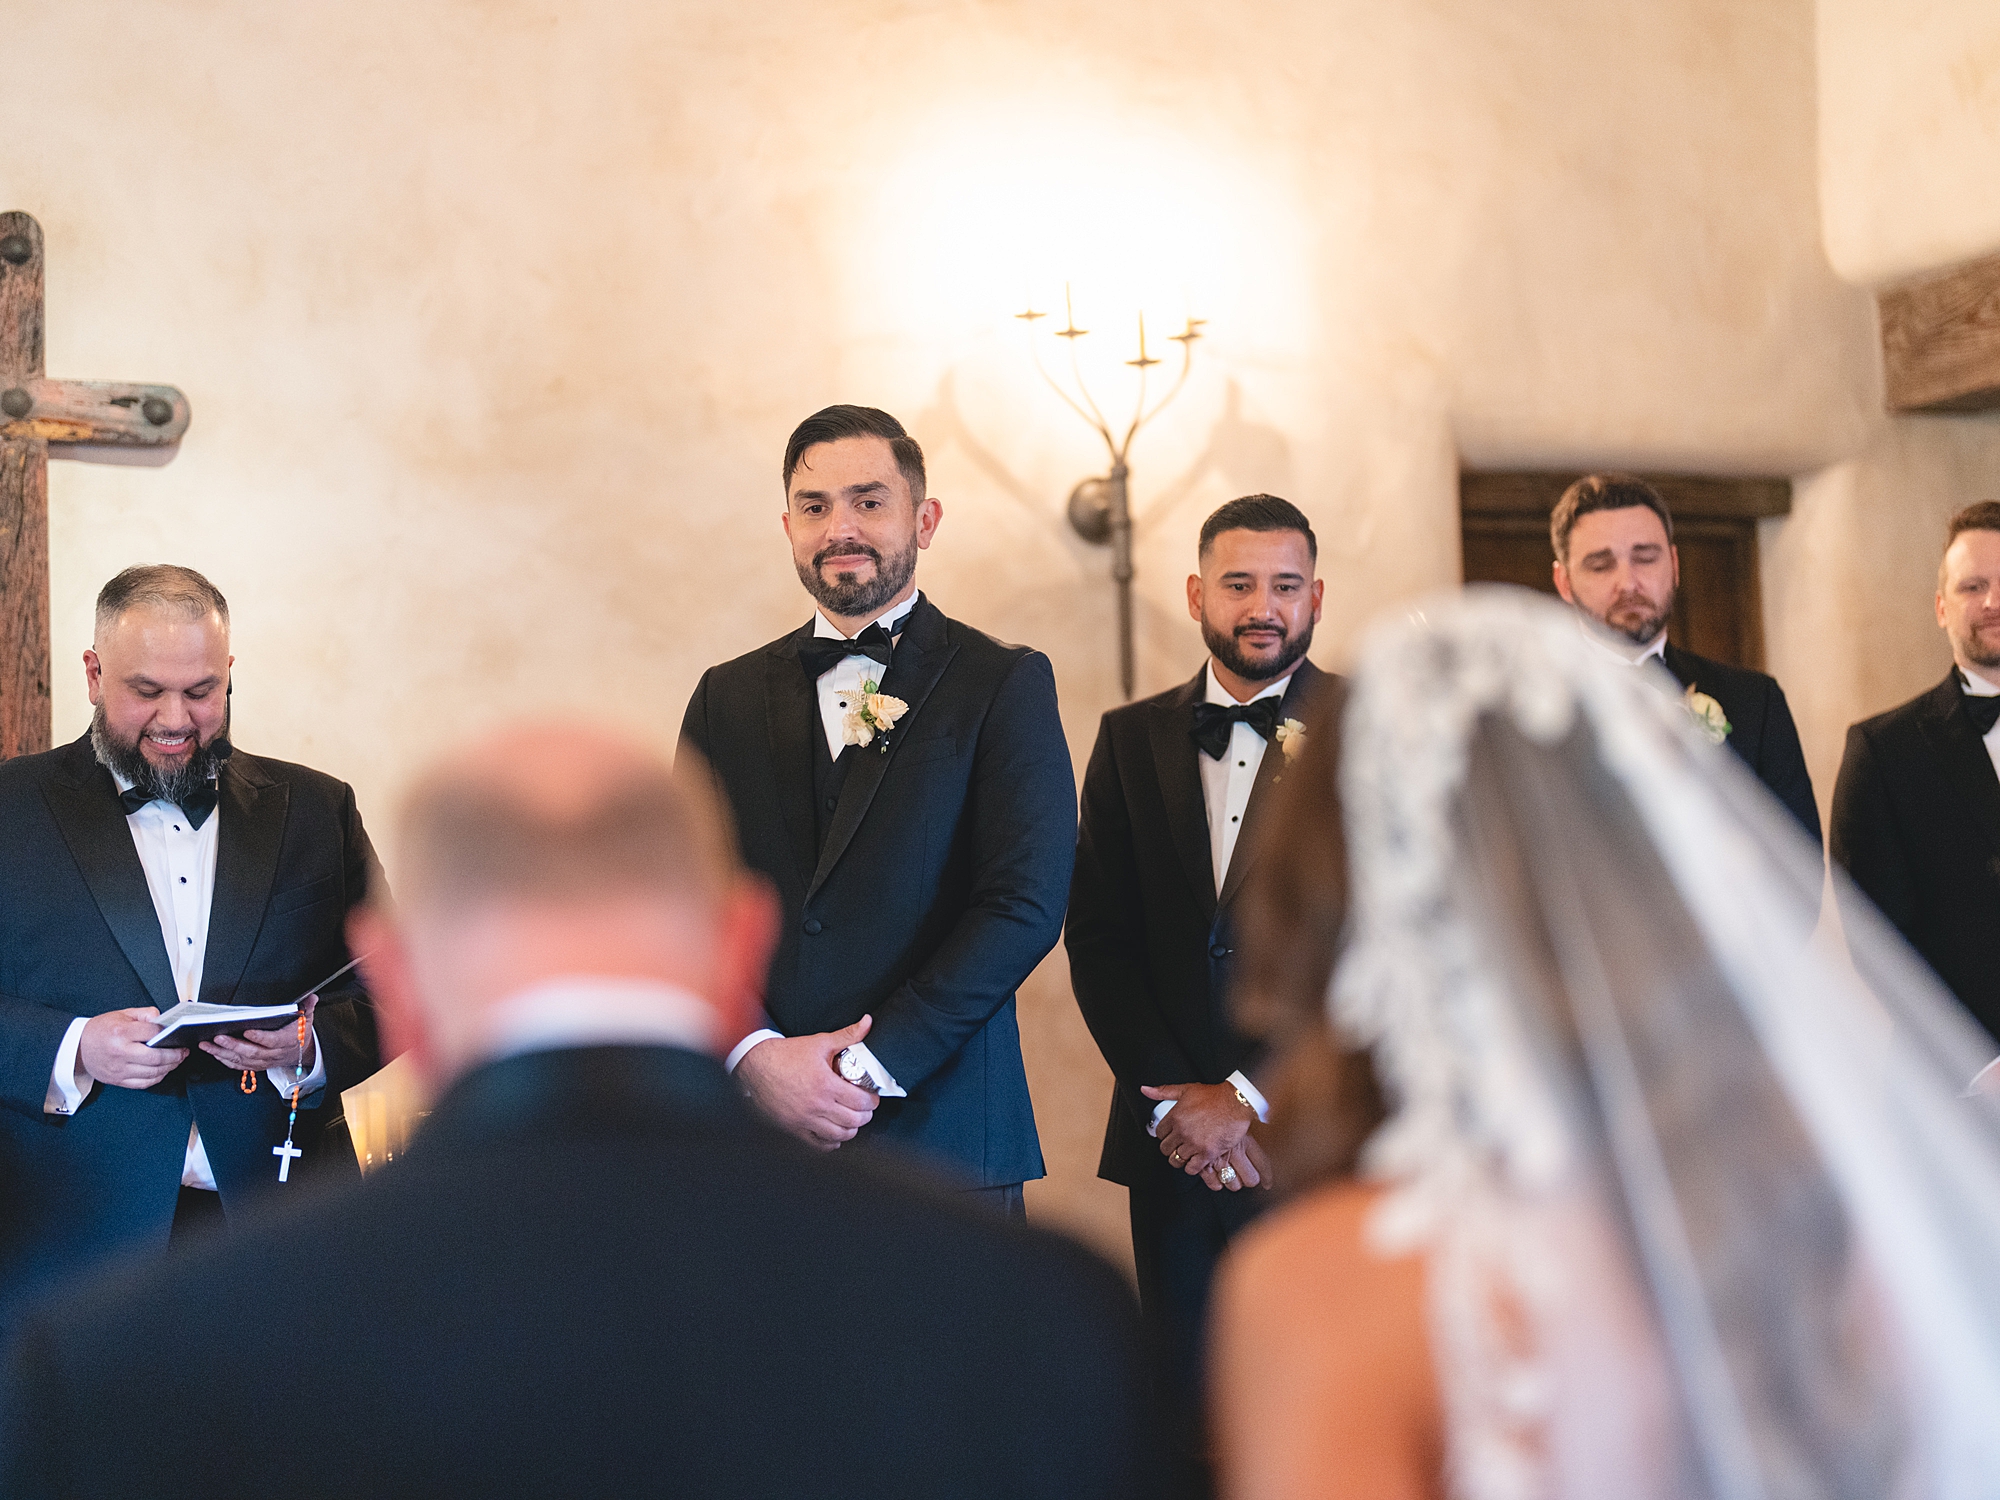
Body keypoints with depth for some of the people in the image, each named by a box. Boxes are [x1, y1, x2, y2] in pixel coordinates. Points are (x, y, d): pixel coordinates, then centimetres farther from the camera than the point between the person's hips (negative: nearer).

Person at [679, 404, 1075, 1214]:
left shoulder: (1005, 684, 1)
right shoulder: (728, 697, 13)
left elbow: (1025, 903, -8)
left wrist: (868, 1067, -13)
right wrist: (757, 1054, -11)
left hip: (938, 1134, -3)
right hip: (755, 1126, 3)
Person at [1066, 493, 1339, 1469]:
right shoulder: (1131, 738, 11)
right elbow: (1097, 935, 6)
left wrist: (1252, 1096, -11)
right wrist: (1169, 1100, -5)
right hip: (1173, 1140, 3)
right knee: (1191, 1416, 8)